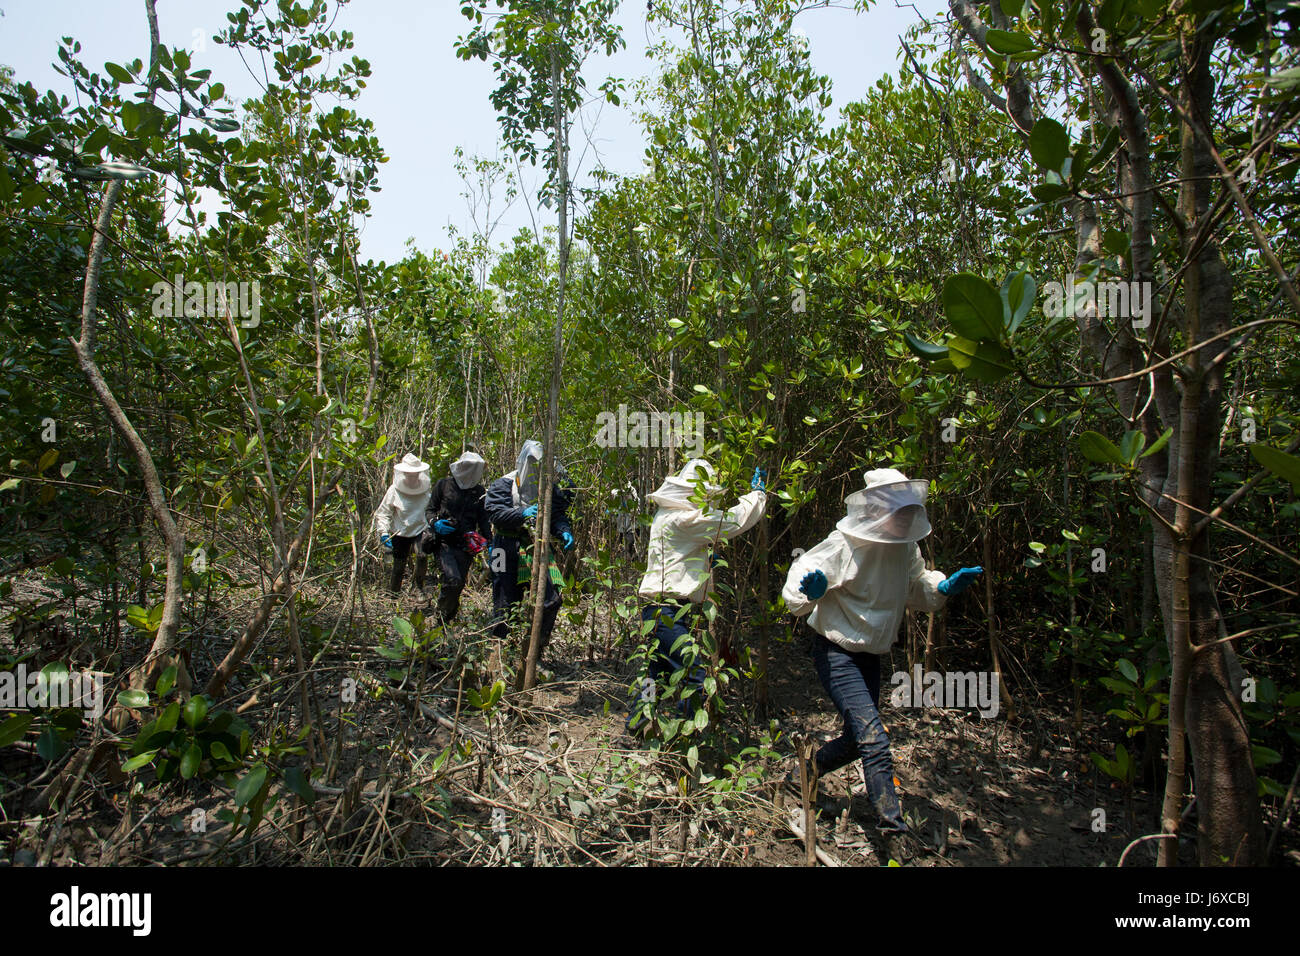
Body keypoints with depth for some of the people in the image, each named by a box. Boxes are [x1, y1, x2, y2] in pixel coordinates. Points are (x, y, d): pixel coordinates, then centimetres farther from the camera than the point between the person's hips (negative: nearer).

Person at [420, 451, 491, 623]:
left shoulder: (479, 490, 9)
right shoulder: (444, 484, 1)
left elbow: (483, 519, 14)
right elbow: (429, 510, 6)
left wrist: (489, 542, 1)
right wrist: (435, 523, -15)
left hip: (465, 544, 3)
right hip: (443, 540, -3)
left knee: (459, 585, 5)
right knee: (453, 580, -21)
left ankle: (446, 620, 26)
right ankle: (442, 617, 2)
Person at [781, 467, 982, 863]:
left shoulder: (906, 548, -1)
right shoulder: (845, 545, -23)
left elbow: (916, 588, 16)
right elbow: (796, 593, -22)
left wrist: (944, 587, -3)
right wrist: (810, 589, -45)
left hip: (870, 654, 8)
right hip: (835, 651, -8)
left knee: (858, 739, 16)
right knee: (874, 739, -16)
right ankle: (893, 828, -1)